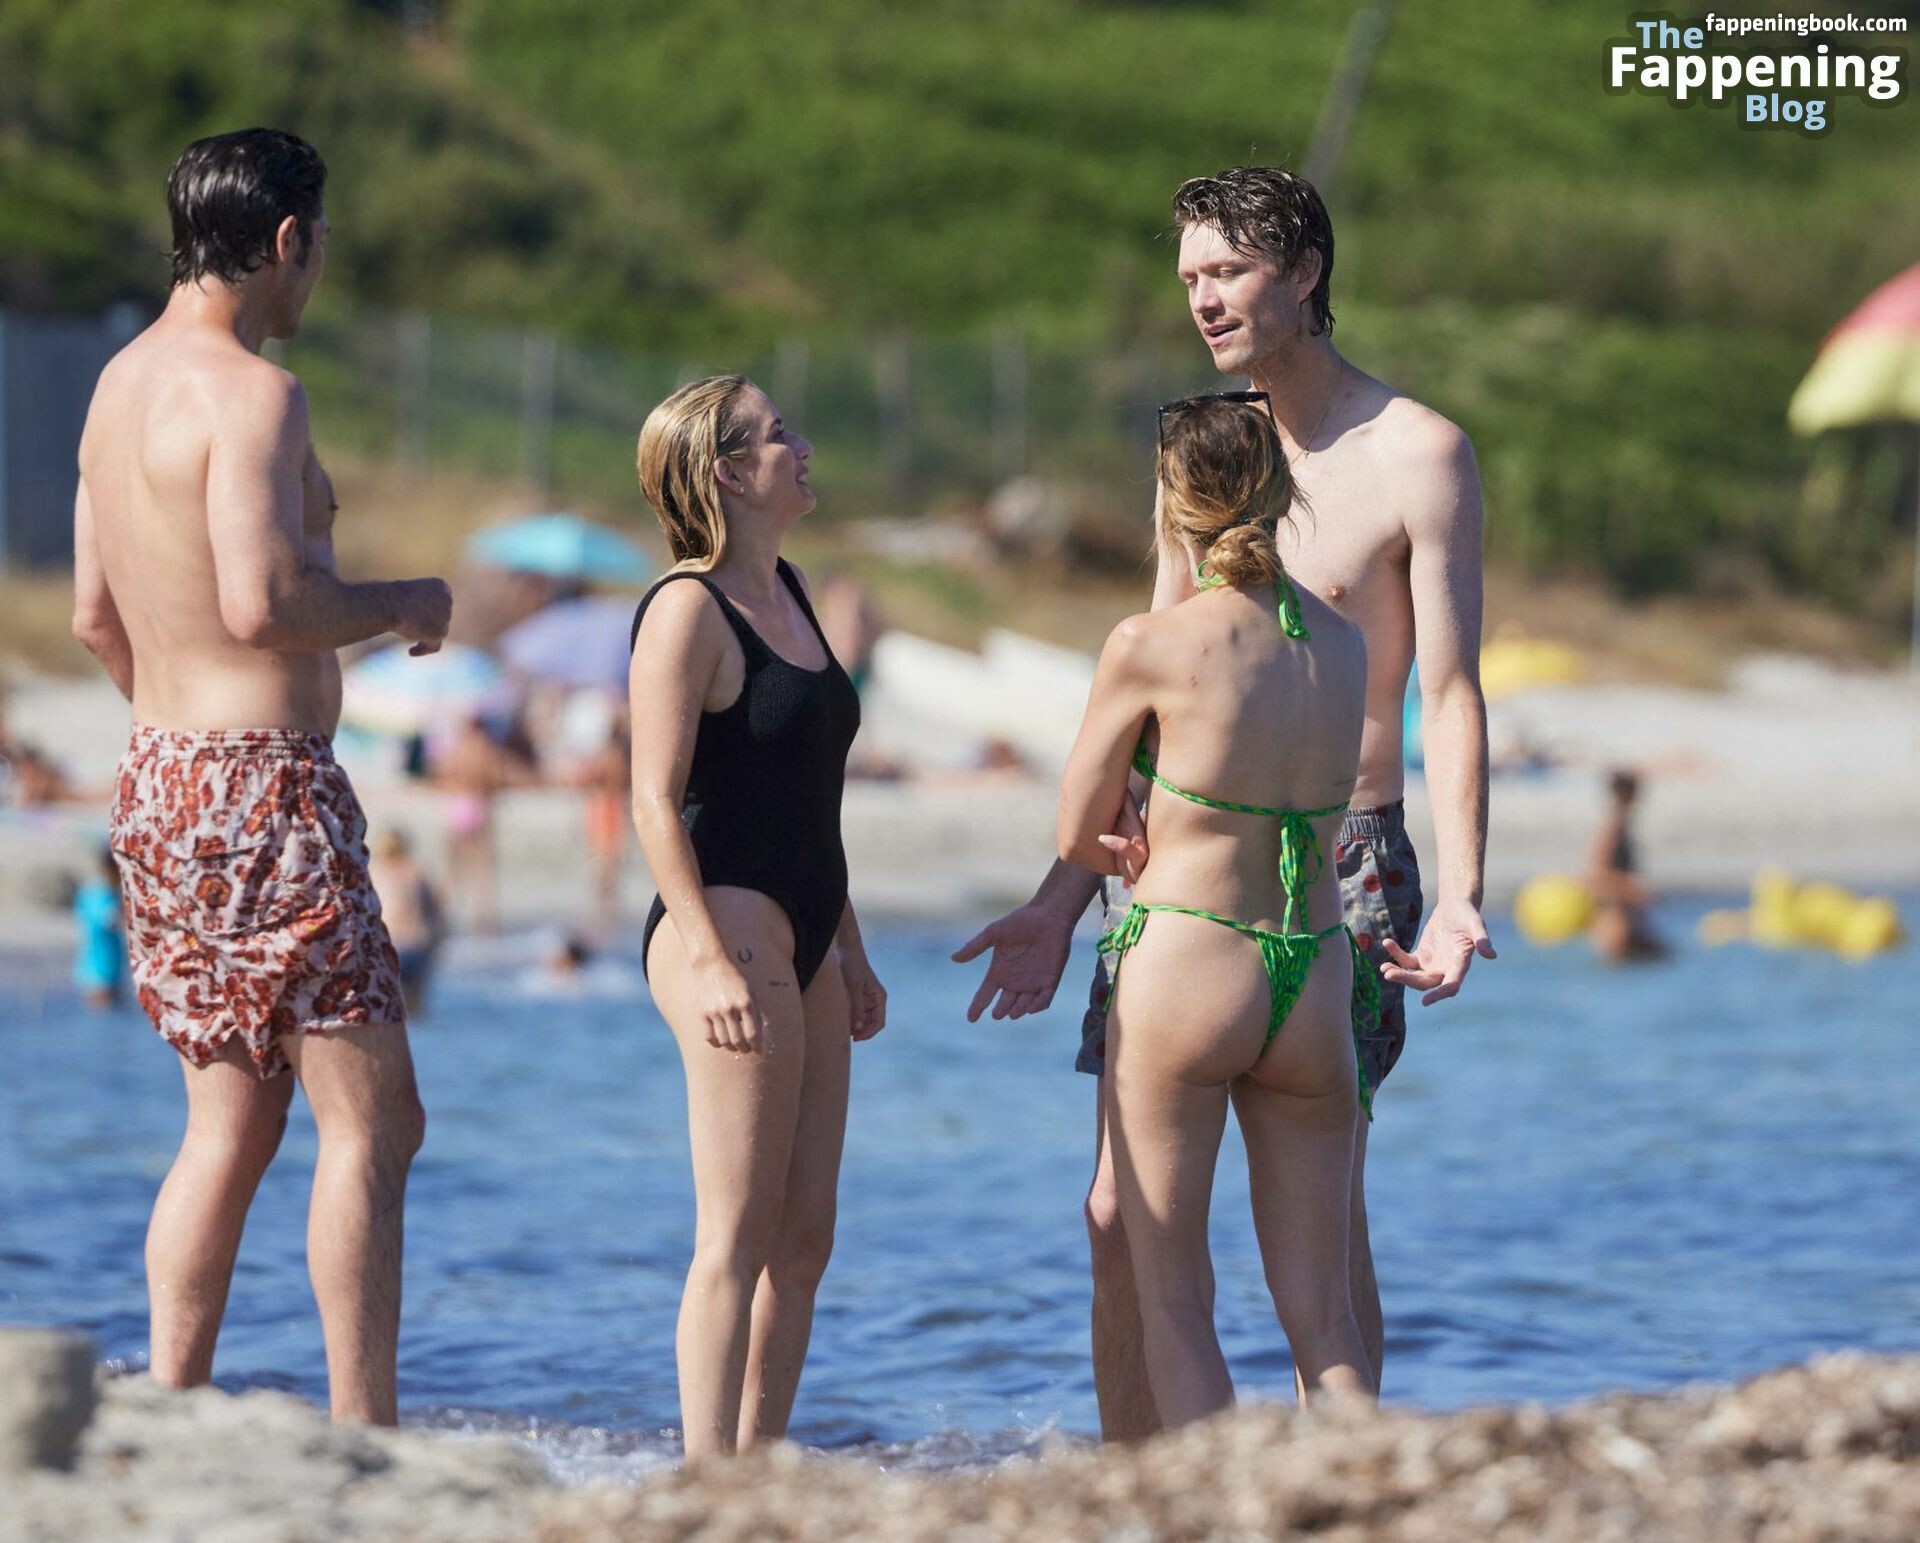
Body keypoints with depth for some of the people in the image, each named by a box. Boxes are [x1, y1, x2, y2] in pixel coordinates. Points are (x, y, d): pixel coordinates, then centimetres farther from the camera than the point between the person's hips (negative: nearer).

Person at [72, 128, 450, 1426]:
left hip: (159, 778, 9)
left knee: (232, 1125, 13)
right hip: (265, 789, -9)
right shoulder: (252, 393, -15)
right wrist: (405, 604, -8)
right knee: (371, 1118, -5)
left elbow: (96, 615, 20)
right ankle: (365, 1440, -8)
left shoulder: (123, 383, 14)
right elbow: (262, 602, -25)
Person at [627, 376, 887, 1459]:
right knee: (739, 1237, -10)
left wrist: (850, 950, 23)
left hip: (800, 939, 9)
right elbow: (657, 798, -15)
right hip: (730, 927, -9)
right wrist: (709, 957, -22)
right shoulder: (689, 609, -9)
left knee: (804, 1238, 7)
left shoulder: (789, 592, 18)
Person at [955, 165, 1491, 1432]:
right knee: (1122, 1216, 0)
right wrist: (1062, 899, 14)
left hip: (1337, 862, -5)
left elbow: (1452, 694, -9)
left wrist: (1459, 896, -22)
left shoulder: (1419, 455, -4)